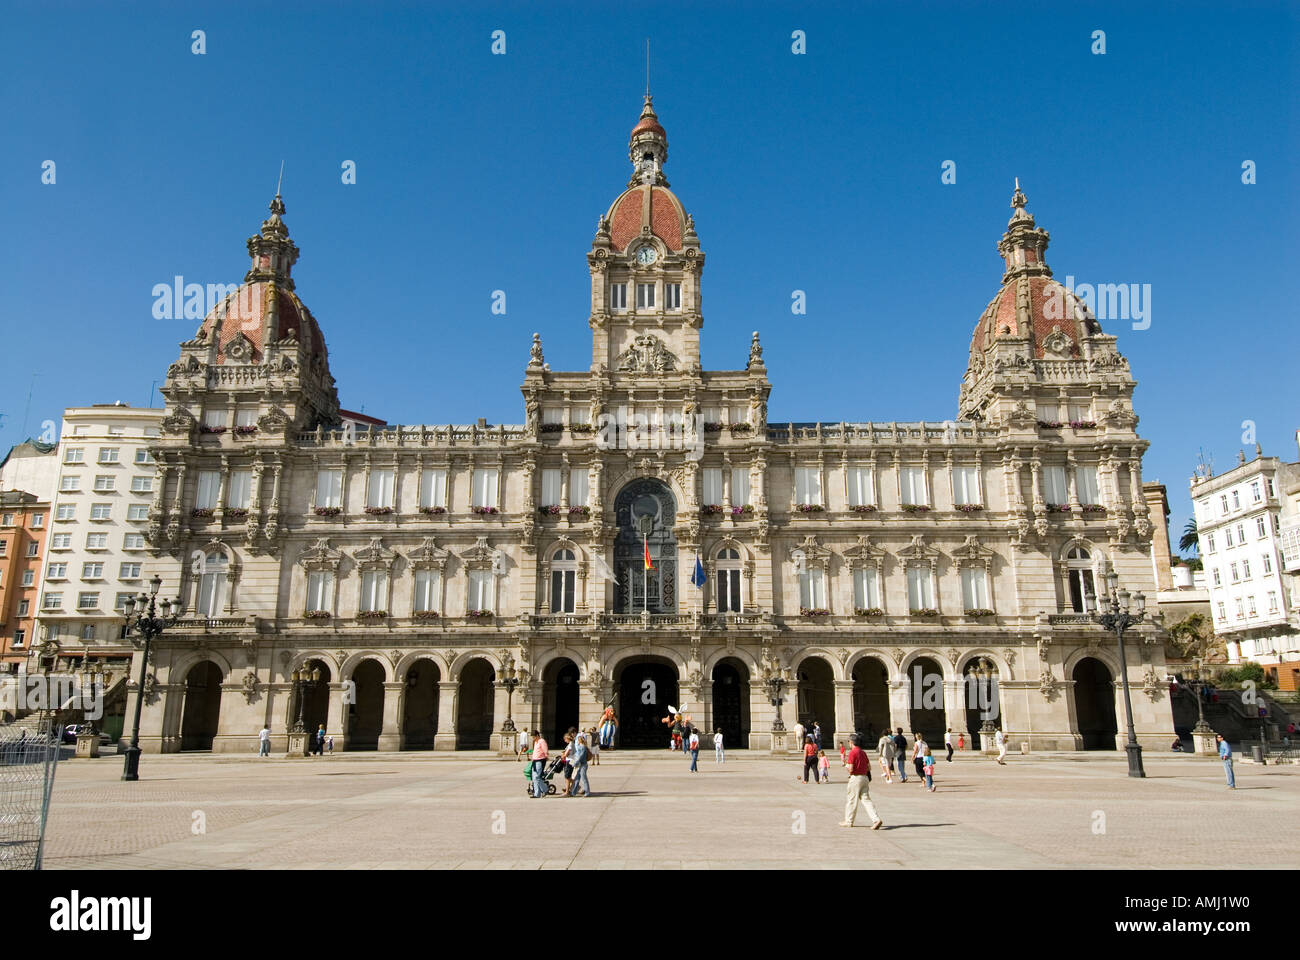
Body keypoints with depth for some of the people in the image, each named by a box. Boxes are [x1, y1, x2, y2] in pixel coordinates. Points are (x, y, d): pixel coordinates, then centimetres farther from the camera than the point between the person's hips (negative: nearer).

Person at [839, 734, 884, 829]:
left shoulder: (852, 752, -13)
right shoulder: (863, 752, 11)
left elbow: (851, 769, -16)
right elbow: (869, 767, 14)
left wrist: (846, 765, 4)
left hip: (855, 778, -7)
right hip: (865, 777, 7)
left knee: (851, 800, 6)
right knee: (866, 799, 5)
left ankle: (849, 821, 18)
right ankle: (876, 819, -8)